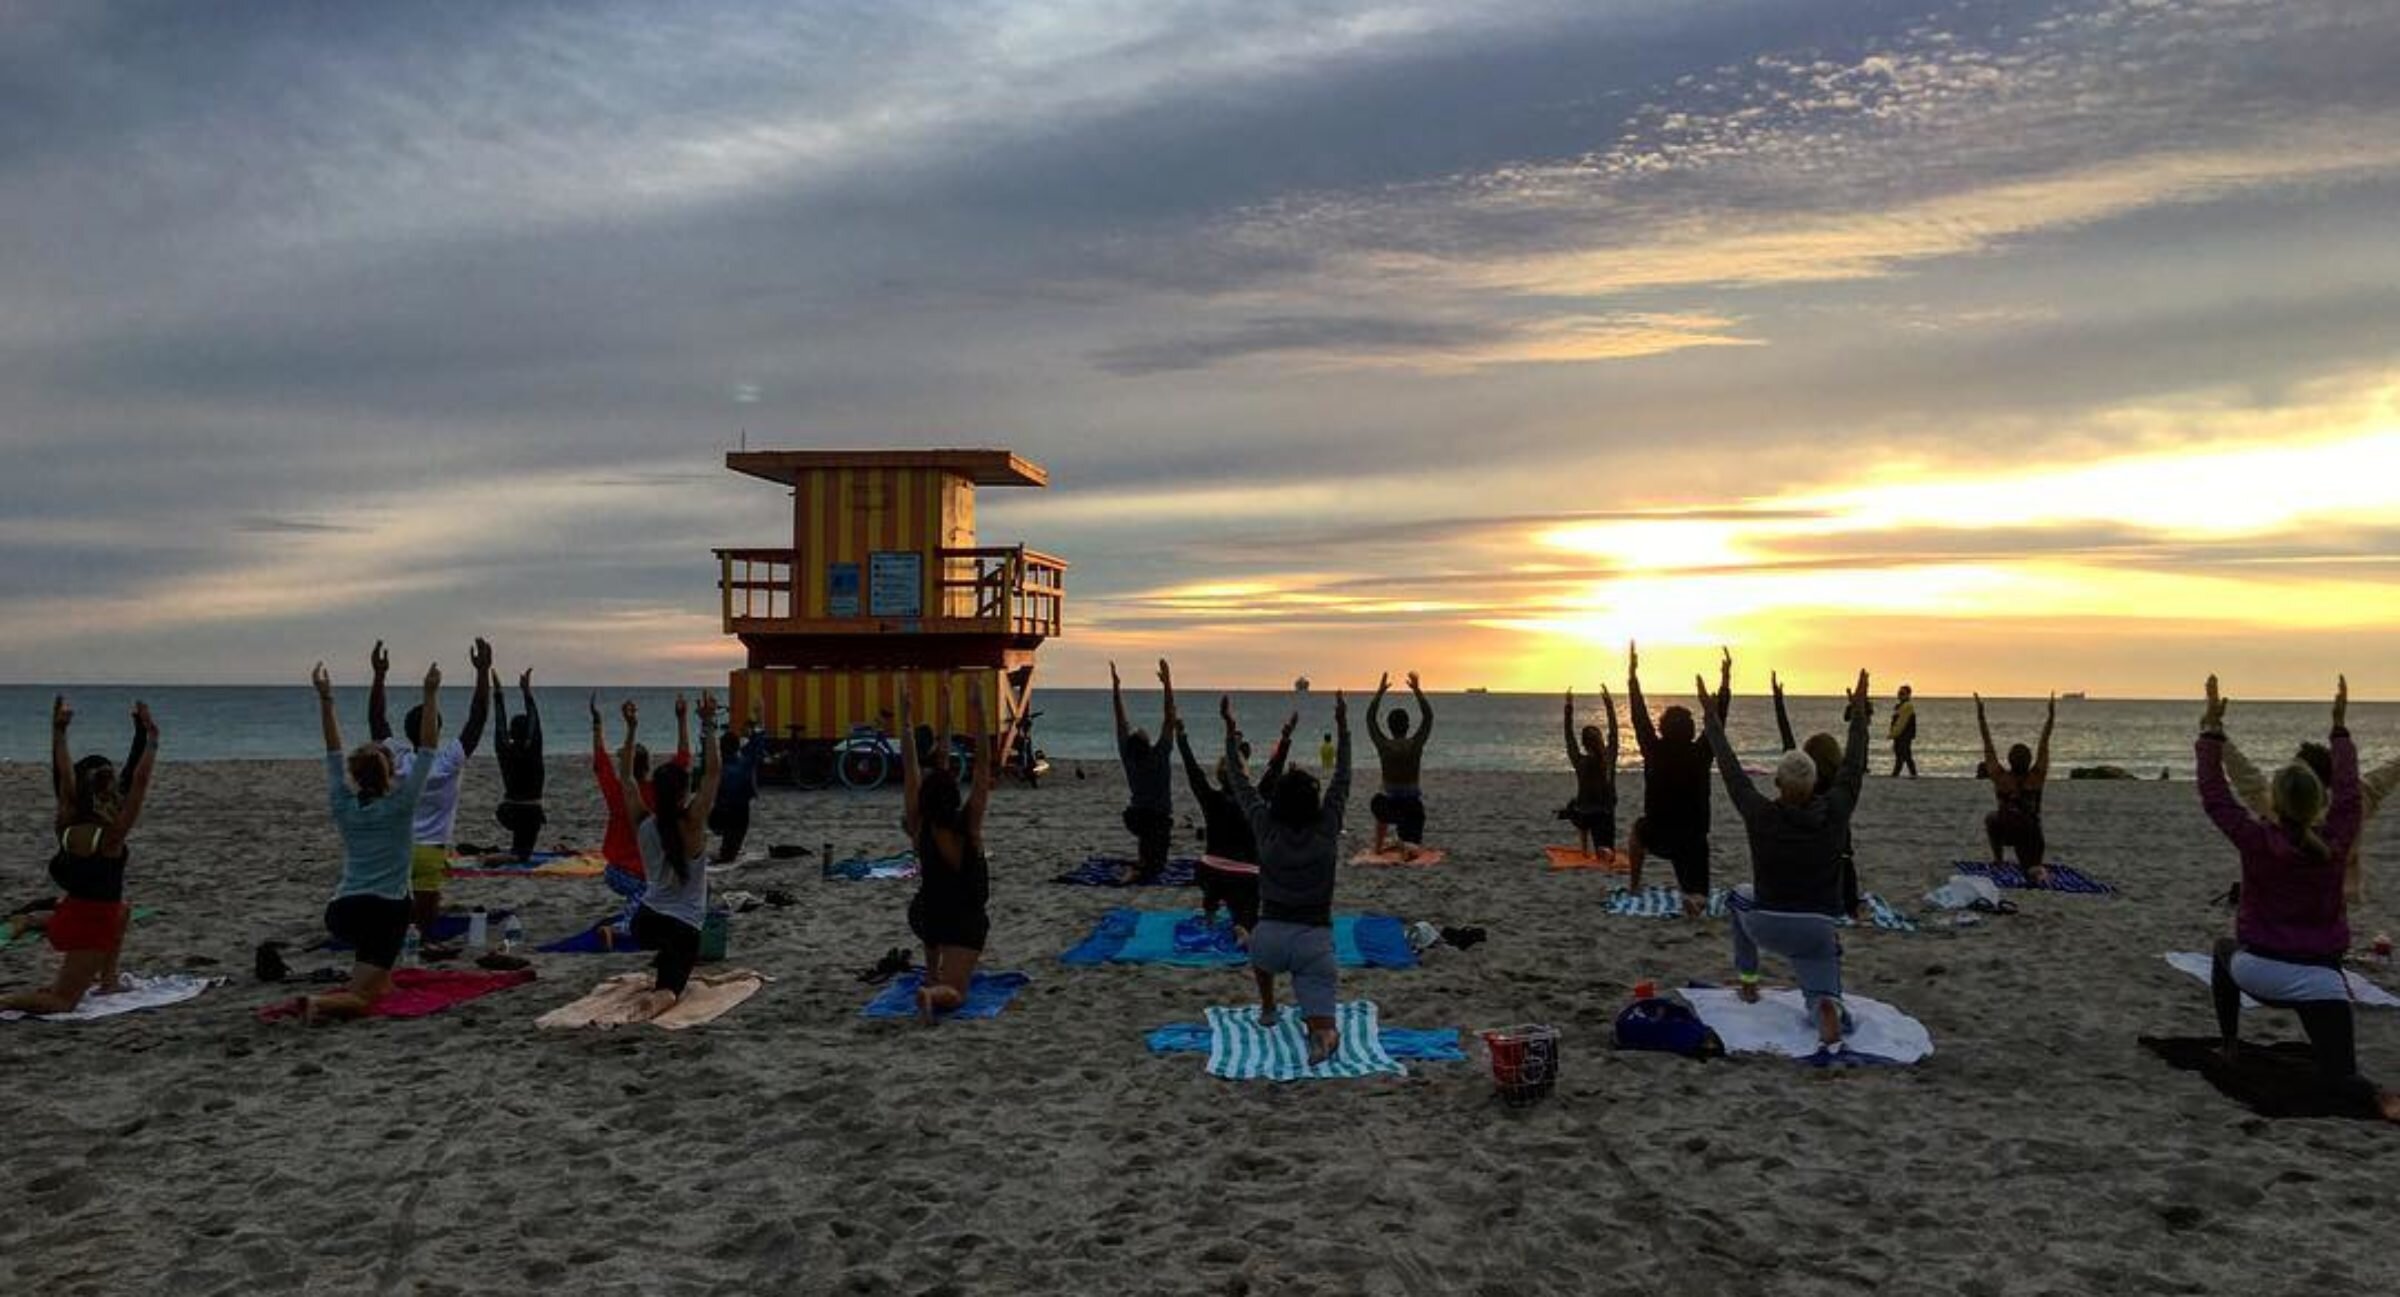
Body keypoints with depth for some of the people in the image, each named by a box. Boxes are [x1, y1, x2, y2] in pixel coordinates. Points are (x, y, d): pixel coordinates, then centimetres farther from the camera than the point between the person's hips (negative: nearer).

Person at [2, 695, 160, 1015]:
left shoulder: (66, 827, -4)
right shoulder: (112, 835, -20)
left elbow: (63, 775, 1)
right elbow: (140, 782, -24)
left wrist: (59, 731, 6)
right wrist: (151, 739, -21)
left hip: (67, 915, 7)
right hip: (91, 926, -7)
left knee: (122, 910, 34)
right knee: (61, 1002, 2)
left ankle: (107, 979, 34)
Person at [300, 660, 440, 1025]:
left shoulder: (344, 806, 4)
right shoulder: (400, 805, -7)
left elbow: (334, 752, 12)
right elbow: (429, 749, -8)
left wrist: (325, 699, 14)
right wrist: (430, 695, -10)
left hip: (341, 912, 6)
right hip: (384, 912, -6)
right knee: (361, 1000, -7)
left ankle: (379, 980, 33)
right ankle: (320, 1004, -37)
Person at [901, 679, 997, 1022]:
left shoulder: (919, 826, -9)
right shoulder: (969, 823, -15)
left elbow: (910, 768, -8)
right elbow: (983, 763, -17)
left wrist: (906, 716, -9)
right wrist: (976, 708, -19)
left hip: (924, 917, 4)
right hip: (967, 922, -4)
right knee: (952, 993, -6)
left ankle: (932, 976, 35)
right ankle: (932, 991, -41)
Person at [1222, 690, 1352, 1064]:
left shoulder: (1266, 827, -3)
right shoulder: (1327, 828, -2)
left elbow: (1240, 782, 8)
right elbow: (1343, 779, 9)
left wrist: (1230, 729, 13)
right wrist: (1342, 726, 13)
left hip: (1272, 937, 1)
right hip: (1315, 940, -1)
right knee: (1322, 1026, 1)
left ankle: (1267, 1010, 40)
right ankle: (1323, 1035, -32)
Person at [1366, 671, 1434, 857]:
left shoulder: (1383, 746, -9)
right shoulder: (1415, 745, -10)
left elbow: (1370, 718, 3)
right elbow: (1428, 716, 0)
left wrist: (1380, 691, 5)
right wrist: (1417, 690, 2)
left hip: (1390, 806, 1)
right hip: (1413, 807, -1)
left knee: (1378, 803, 38)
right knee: (1411, 848, 11)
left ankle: (1378, 847, 33)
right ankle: (1408, 847, -26)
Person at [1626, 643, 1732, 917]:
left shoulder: (1655, 752, -10)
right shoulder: (1700, 754, -8)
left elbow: (1639, 717, -4)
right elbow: (1718, 719, -2)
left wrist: (1632, 674, -1)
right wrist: (1725, 680, -1)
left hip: (1657, 836, 0)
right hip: (1694, 838, 0)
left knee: (1638, 829, 36)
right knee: (1697, 900, 7)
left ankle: (1634, 886, 30)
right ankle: (1692, 897, -27)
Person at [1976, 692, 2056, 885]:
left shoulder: (2001, 778, -12)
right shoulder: (2037, 778, -7)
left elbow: (1988, 744, -10)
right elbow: (2044, 743, -3)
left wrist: (1980, 714, -8)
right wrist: (2052, 715, -2)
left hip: (2005, 832, -1)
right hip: (2031, 834, 1)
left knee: (1990, 818, 33)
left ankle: (1998, 858, 26)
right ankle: (2039, 868, -21)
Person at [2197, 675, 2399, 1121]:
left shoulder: (2256, 840, -12)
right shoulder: (2335, 843, -5)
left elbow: (2214, 794, -3)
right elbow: (2350, 792, 11)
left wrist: (2212, 729, -1)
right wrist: (2340, 728, 18)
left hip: (2257, 969, -1)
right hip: (2318, 979, 1)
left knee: (2224, 952, 37)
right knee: (2340, 1082, 4)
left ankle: (2230, 1047, 33)